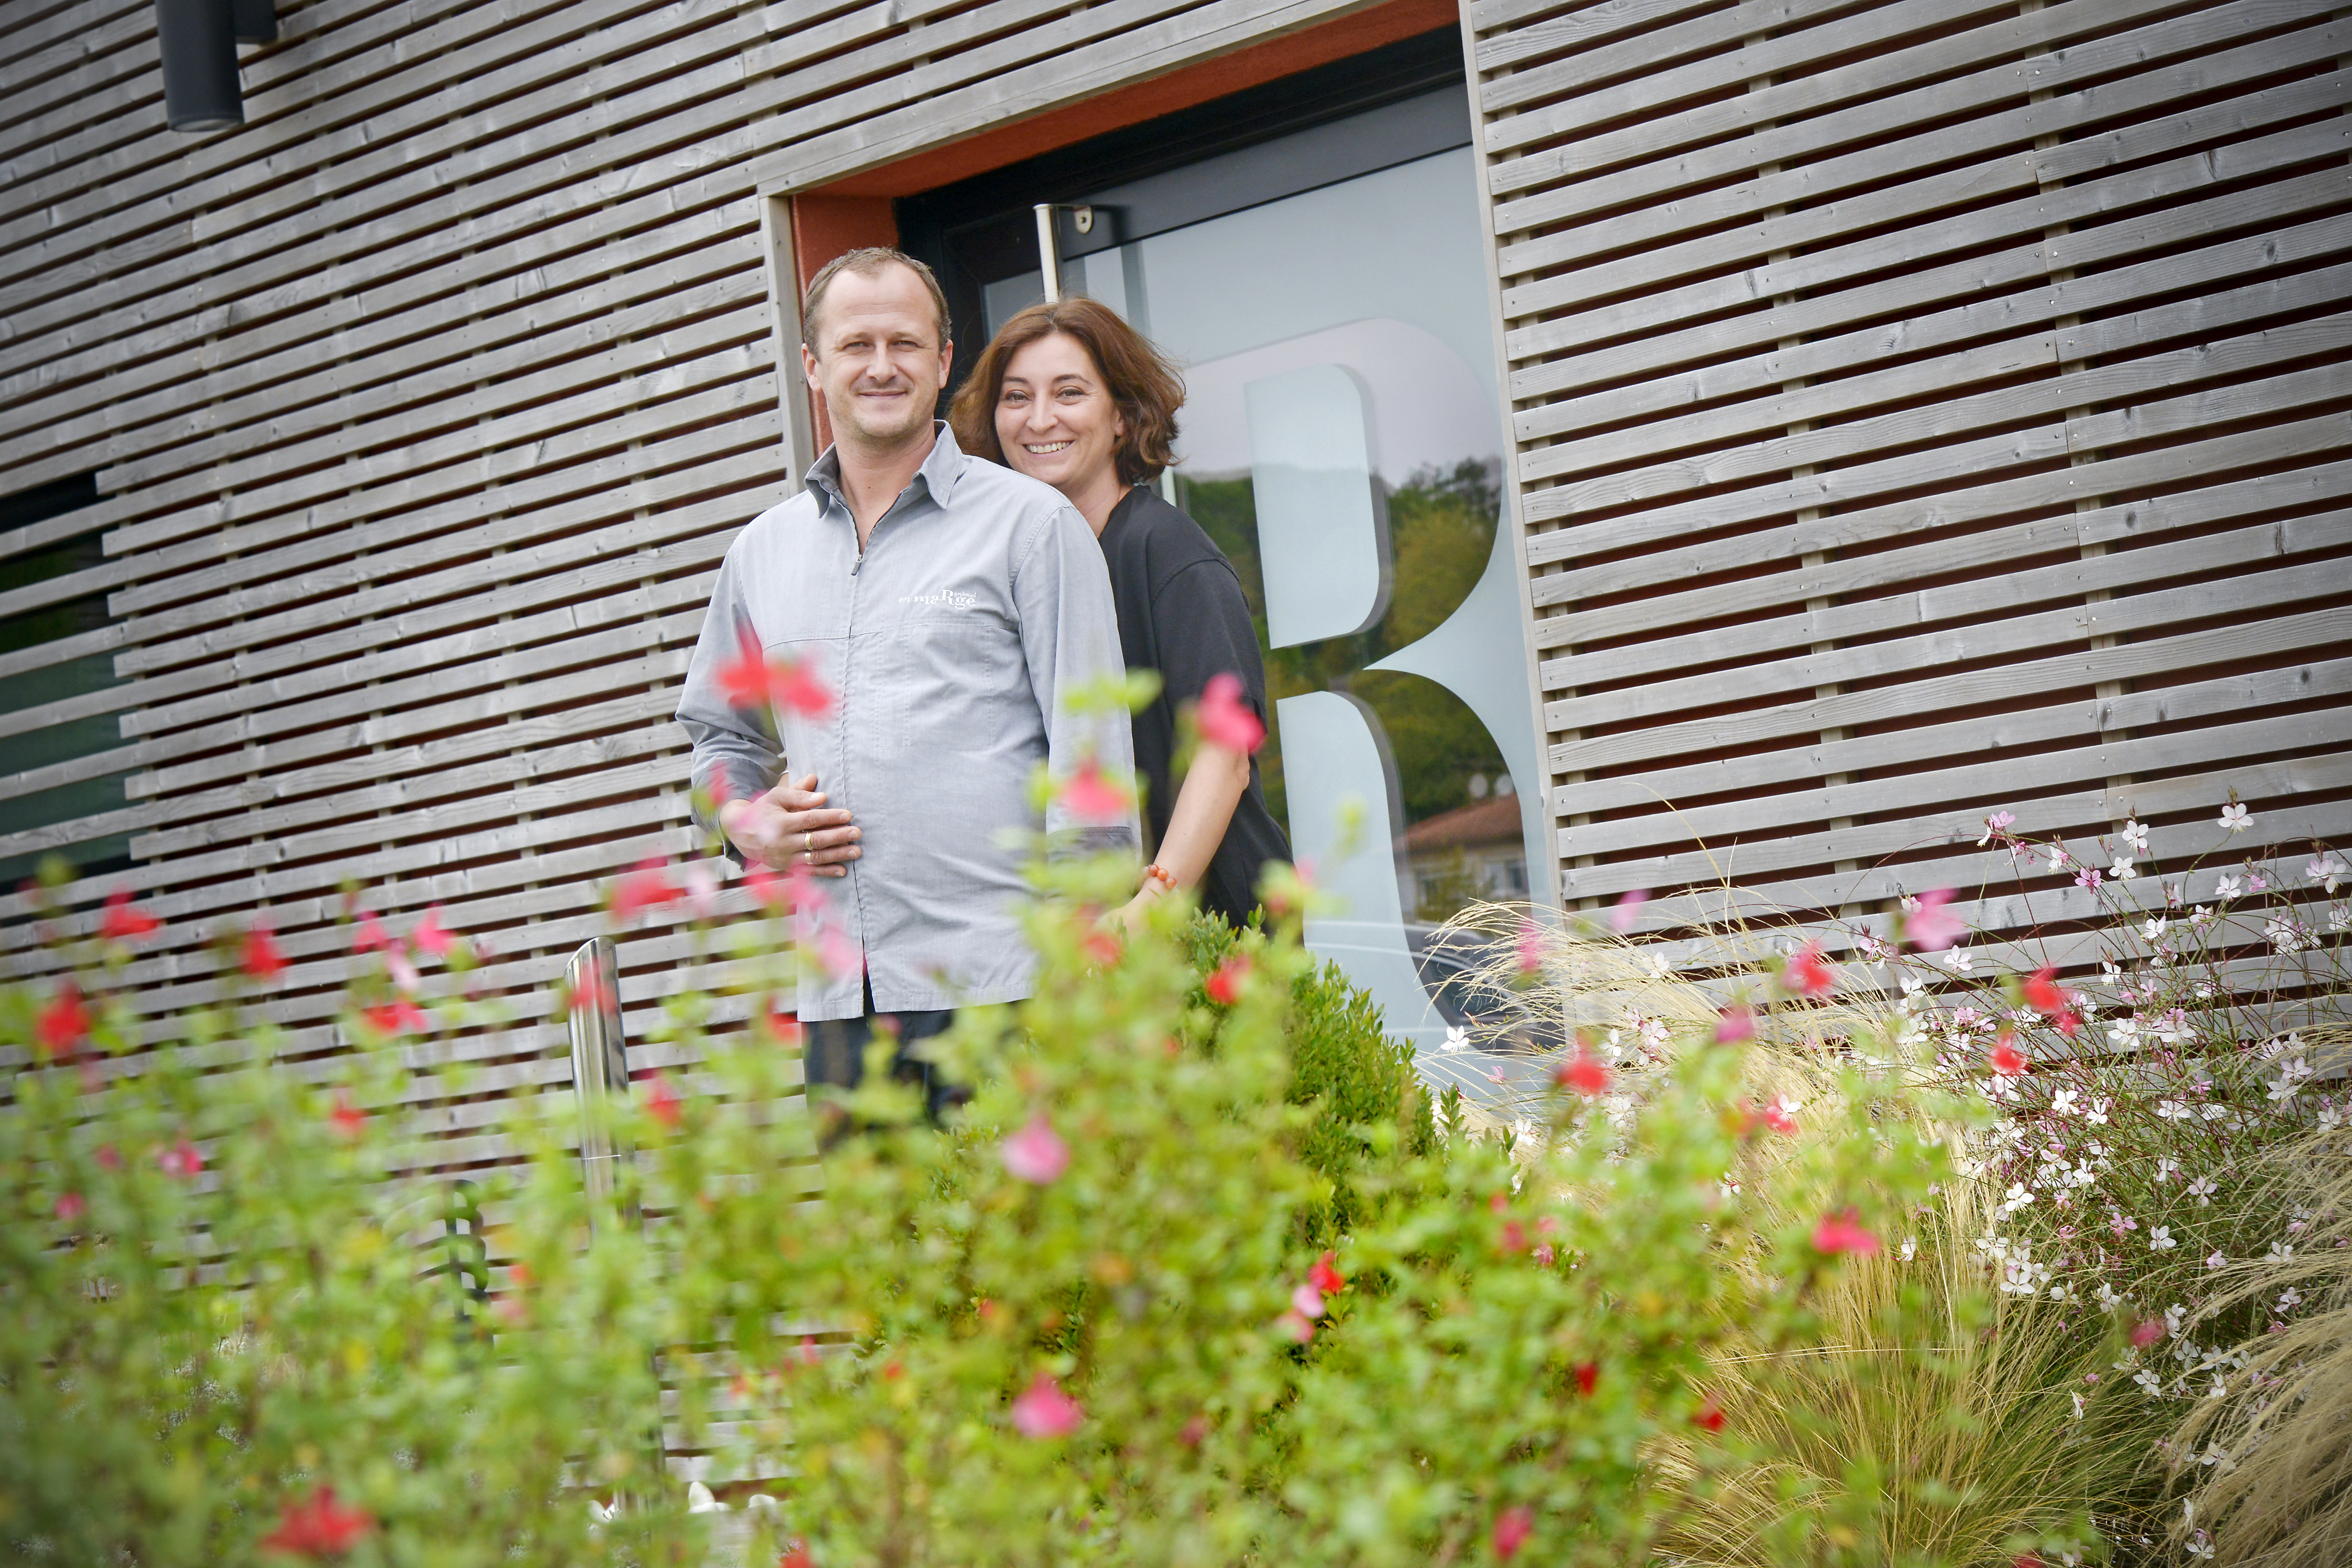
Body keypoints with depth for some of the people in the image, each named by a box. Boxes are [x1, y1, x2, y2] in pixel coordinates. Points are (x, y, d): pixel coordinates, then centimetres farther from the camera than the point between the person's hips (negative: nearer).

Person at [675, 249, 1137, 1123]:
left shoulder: (1031, 523, 4)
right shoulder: (760, 555, 17)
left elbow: (1091, 753, -1)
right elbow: (719, 732, 29)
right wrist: (749, 824, 6)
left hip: (1002, 981, -4)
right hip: (839, 993, 4)